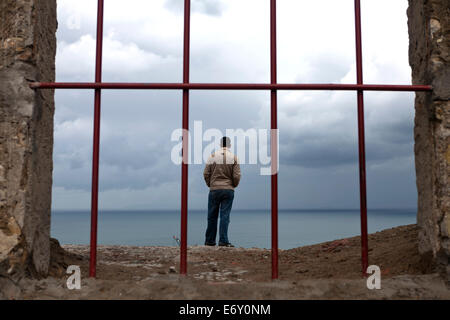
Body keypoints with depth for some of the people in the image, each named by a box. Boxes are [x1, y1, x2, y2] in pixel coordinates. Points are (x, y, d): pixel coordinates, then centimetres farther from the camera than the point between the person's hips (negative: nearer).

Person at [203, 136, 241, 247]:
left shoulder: (213, 156, 1)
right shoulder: (234, 157, -1)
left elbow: (206, 174, -1)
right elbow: (237, 176, -5)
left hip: (214, 190, 1)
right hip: (229, 190, -1)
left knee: (212, 216, 9)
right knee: (225, 216, 0)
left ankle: (210, 241, 15)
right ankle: (223, 241, -5)